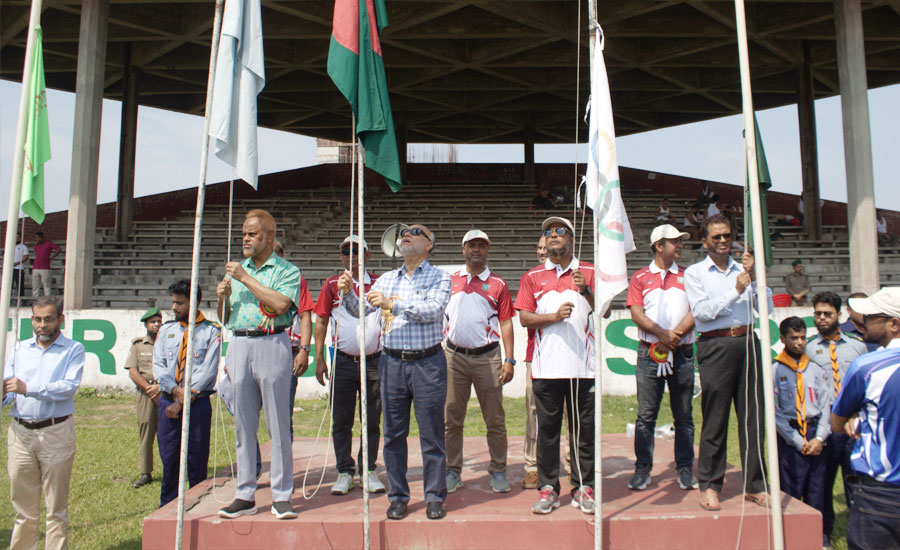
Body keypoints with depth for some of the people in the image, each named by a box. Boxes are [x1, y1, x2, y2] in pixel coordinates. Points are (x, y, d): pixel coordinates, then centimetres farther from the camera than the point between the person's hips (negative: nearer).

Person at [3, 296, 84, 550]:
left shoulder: (73, 350, 0)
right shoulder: (20, 349, 13)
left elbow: (70, 386, -15)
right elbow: (8, 391, 6)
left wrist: (28, 389, -24)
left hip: (56, 433, -3)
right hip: (20, 432, 4)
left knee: (56, 506, 4)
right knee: (23, 505, 12)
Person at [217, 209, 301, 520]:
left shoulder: (287, 271, 3)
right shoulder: (235, 270, 19)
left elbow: (281, 304, -15)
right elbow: (225, 319, 21)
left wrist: (246, 278, -10)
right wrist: (222, 297, 1)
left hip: (271, 345, -5)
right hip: (239, 346, 5)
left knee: (278, 424, -2)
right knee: (243, 424, 8)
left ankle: (282, 497, 6)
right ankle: (245, 495, 17)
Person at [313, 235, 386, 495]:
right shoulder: (332, 284, 5)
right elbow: (321, 321, 7)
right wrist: (319, 359, 2)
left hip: (374, 361, 0)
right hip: (343, 362, 0)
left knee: (372, 420, 7)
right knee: (341, 420, 6)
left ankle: (369, 470, 20)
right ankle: (344, 472, 18)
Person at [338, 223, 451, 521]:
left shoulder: (439, 277, 2)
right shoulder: (387, 279, 15)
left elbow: (433, 310, -15)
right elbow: (360, 310, 9)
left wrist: (392, 303, -24)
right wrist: (348, 293, -11)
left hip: (428, 363, -3)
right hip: (393, 362, 4)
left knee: (431, 434, 3)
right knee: (393, 434, 8)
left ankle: (435, 498, 16)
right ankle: (398, 497, 21)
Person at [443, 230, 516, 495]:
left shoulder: (498, 284, 5)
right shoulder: (449, 281, 11)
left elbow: (506, 323, 3)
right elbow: (439, 317, 13)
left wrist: (509, 359, -4)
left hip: (487, 357, -1)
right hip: (453, 356, 2)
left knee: (495, 419, 4)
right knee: (452, 419, 6)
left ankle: (498, 472, 16)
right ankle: (452, 472, 18)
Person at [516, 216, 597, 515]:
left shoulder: (589, 272, 11)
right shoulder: (532, 277, 12)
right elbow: (524, 317, 5)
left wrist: (586, 291, -12)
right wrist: (554, 315, -11)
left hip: (582, 364, 0)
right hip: (546, 365, 0)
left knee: (583, 428, 4)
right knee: (547, 427, 3)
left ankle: (583, 488, 15)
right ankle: (548, 488, 13)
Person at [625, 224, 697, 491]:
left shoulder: (687, 276, 13)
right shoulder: (640, 277, 8)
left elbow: (695, 312, 2)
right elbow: (637, 314, -3)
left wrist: (676, 334, -13)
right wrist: (662, 334, -14)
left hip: (682, 353, 2)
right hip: (649, 352, -2)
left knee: (683, 416, 6)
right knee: (646, 415, 0)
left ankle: (685, 469, 15)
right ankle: (642, 469, 7)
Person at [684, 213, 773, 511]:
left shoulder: (744, 268, 16)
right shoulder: (694, 273, 6)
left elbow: (766, 307, 7)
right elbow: (702, 311, -7)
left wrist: (753, 277, -6)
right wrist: (736, 291, -13)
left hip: (747, 342, 4)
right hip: (716, 346, -3)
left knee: (752, 416, 6)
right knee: (714, 418, -1)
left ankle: (754, 485, 17)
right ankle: (709, 485, 9)